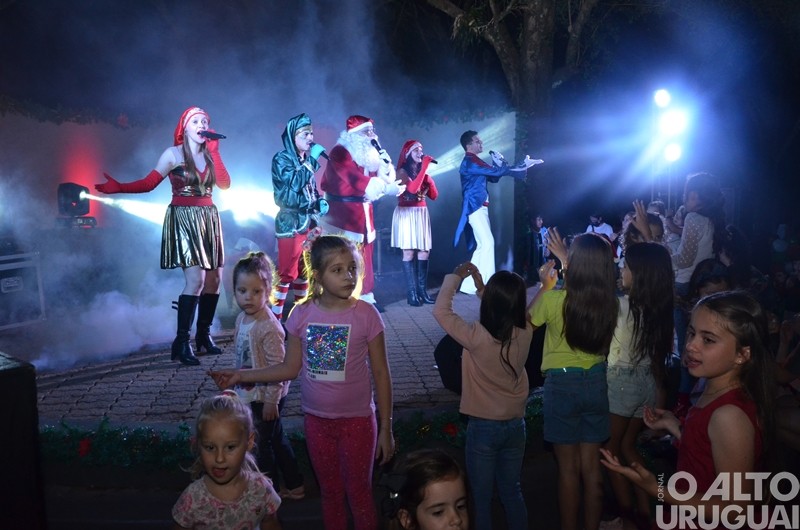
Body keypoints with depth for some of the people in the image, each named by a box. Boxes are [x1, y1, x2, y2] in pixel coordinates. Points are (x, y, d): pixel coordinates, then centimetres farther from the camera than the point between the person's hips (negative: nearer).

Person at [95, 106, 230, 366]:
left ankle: (204, 335, 19)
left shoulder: (210, 154, 12)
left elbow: (225, 184, -3)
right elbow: (148, 183, -7)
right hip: (183, 219, -6)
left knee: (214, 278, 5)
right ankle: (182, 342, -10)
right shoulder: (173, 154, -1)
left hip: (209, 218, 6)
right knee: (196, 280, -17)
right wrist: (118, 187, -21)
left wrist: (214, 152, -7)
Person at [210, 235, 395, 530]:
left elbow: (381, 375, -8)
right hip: (316, 419, 3)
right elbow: (291, 368, 3)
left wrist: (385, 428, -5)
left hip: (357, 420, -3)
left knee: (359, 493, 11)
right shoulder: (301, 314, -7)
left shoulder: (366, 315, -15)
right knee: (330, 491, 20)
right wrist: (242, 376, -5)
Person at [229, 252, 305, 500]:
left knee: (262, 444, 7)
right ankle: (294, 486, 35)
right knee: (276, 440, 20)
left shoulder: (269, 327, -26)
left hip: (266, 396, -9)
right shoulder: (242, 318, 1)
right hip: (251, 393, 9)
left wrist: (271, 400, -20)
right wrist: (237, 383, 18)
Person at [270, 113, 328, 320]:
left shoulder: (307, 159, 11)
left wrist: (320, 202, 3)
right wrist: (311, 161, -20)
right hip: (290, 222, -7)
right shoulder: (281, 158, -8)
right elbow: (295, 183, -24)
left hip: (309, 221, 7)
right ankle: (274, 317, -1)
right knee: (287, 272, -8)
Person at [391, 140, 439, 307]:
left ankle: (422, 290, 2)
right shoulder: (402, 172, -4)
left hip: (422, 214, 6)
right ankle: (411, 293, -10)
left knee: (424, 252, -1)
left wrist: (428, 178, -5)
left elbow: (434, 196, 10)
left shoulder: (422, 171, 14)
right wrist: (424, 167, -19)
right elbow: (412, 189, -23)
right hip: (406, 214, -6)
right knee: (409, 253, -9)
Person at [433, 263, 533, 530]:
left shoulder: (477, 337, -24)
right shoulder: (525, 333, -11)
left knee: (482, 498, 12)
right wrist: (481, 286, 6)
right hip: (515, 425, 5)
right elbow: (507, 312, 11)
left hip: (483, 427, -4)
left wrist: (454, 277, -1)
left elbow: (441, 311, -11)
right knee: (512, 492, 22)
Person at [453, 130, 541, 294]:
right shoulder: (469, 162, -12)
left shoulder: (475, 162, 19)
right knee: (488, 243, -14)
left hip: (480, 207, 10)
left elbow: (493, 177, 21)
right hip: (475, 207, -10)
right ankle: (487, 284, -13)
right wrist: (518, 167, -12)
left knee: (482, 245, 10)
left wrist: (499, 164, 6)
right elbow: (495, 172, -18)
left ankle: (469, 285, 13)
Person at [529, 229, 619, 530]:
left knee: (568, 468, 10)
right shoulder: (610, 301, -8)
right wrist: (565, 259, 25)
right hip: (596, 384, 4)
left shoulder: (554, 299, -20)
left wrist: (546, 286, 10)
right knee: (591, 466, 15)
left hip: (562, 384, -4)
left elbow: (529, 320, 1)